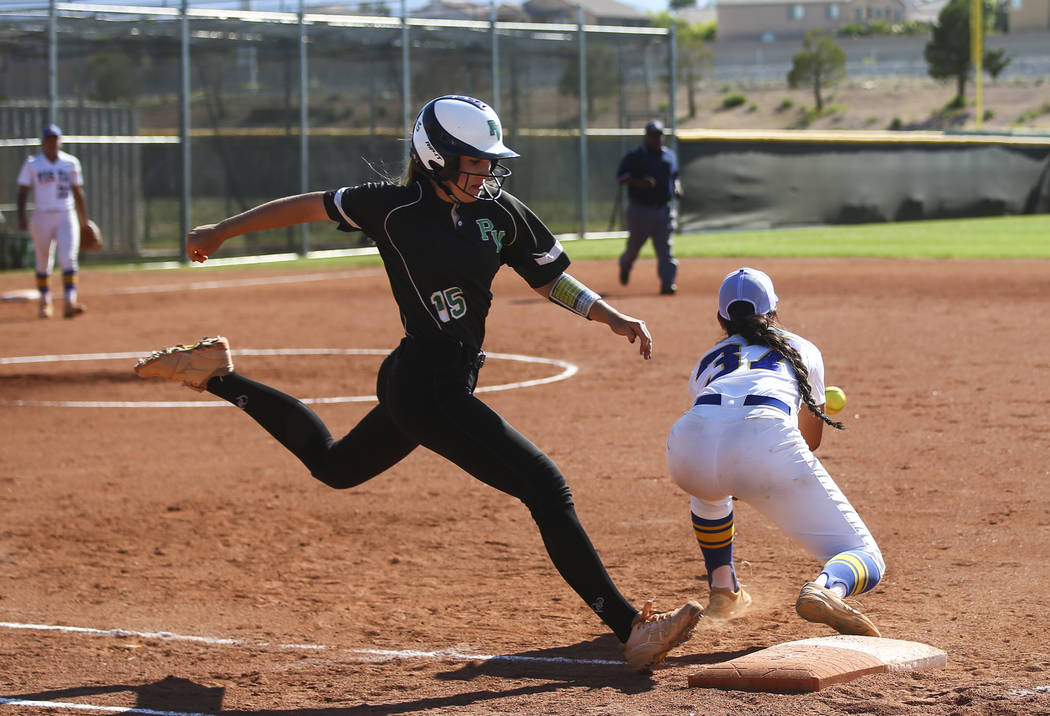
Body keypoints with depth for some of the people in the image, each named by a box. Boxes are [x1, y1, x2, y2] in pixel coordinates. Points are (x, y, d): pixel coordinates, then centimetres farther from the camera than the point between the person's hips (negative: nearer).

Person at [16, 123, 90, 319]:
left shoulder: (71, 162, 7)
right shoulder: (32, 164, 2)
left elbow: (78, 193, 11)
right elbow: (23, 192, 1)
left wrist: (84, 221, 10)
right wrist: (21, 216, -12)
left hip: (66, 216, 0)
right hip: (41, 218, 0)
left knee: (68, 259, -13)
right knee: (43, 263, 7)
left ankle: (69, 303, -22)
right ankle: (45, 303, 20)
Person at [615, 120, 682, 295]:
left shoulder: (670, 156, 14)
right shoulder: (634, 156, -2)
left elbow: (675, 176, 26)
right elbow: (621, 176, -10)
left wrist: (677, 189, 4)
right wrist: (639, 182, -26)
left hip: (664, 210, 3)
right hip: (640, 209, -3)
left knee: (666, 248, -7)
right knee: (634, 244, 6)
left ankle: (667, 283, -9)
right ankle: (625, 264, 39)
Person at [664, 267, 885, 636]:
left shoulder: (707, 361, 38)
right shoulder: (803, 349, 35)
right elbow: (811, 439, 45)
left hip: (690, 441, 3)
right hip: (767, 443, -3)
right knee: (866, 562, 3)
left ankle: (723, 591, 35)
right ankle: (827, 589, -31)